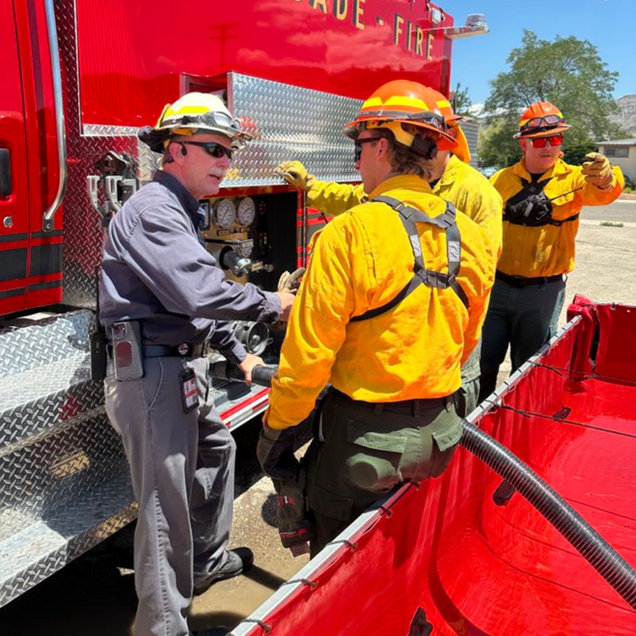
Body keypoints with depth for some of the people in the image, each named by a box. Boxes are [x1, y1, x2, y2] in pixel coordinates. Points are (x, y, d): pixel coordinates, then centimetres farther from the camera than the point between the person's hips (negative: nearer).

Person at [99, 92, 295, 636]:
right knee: (167, 504, -4)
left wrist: (237, 352, 24)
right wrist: (271, 305, -17)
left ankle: (209, 559, 46)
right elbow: (197, 291, -30)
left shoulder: (181, 212, 17)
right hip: (153, 373, -11)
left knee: (216, 449, 26)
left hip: (183, 368, 11)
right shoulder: (153, 209, -16)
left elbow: (200, 300, 23)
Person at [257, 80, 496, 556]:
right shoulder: (470, 236, -1)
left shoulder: (349, 234, -20)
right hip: (439, 434, 6)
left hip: (365, 437, -5)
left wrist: (277, 429, -5)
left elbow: (309, 352, -19)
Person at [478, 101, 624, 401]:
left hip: (543, 292, -1)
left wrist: (604, 177, -45)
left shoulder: (573, 178, -2)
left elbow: (600, 192, -23)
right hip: (497, 286, 1)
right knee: (483, 362, 6)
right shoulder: (500, 180, 2)